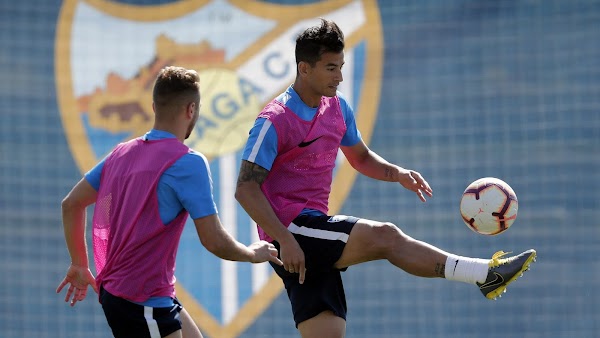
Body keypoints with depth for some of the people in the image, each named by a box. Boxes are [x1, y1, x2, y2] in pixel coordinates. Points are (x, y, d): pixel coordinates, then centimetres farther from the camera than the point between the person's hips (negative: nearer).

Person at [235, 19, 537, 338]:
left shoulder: (337, 107, 12)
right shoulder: (275, 120, -12)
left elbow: (361, 157, 27)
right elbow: (246, 189, -15)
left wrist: (398, 174, 6)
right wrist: (285, 240, -23)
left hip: (315, 243, 8)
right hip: (290, 229, -8)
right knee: (383, 236, -22)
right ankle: (487, 274, -23)